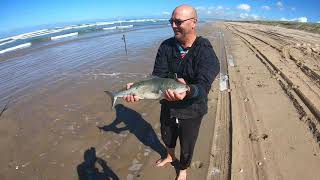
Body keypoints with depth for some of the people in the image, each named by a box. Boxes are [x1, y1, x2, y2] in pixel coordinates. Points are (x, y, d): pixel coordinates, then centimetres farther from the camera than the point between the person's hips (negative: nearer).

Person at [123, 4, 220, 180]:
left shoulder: (206, 52, -23)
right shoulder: (166, 46, -10)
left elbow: (204, 85, -34)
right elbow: (157, 76, -15)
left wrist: (187, 91, -57)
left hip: (191, 111, -4)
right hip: (167, 106, 4)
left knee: (187, 145, 20)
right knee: (167, 136, 29)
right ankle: (170, 156, 65)